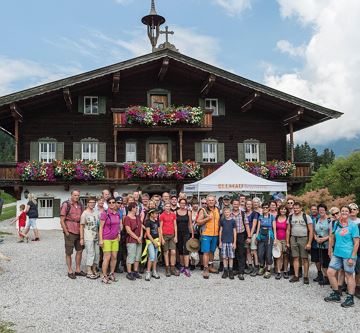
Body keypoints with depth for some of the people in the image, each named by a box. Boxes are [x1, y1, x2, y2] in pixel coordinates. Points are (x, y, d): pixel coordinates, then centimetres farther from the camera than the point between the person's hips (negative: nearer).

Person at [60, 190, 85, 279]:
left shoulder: (80, 205, 10)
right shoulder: (66, 205, -8)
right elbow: (62, 220, -10)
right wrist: (66, 232, -12)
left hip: (79, 232, 6)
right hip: (70, 232, -6)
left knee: (80, 251, 12)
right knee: (69, 252, 5)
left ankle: (78, 270, 24)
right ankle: (70, 271, 16)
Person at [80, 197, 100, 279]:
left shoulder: (96, 213, 11)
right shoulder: (85, 213, -5)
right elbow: (81, 226, -6)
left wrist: (99, 235, 10)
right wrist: (81, 238, -10)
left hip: (96, 237, 6)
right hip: (88, 238, -6)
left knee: (97, 253, 8)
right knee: (90, 253, -5)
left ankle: (94, 269, 22)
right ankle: (88, 272, 4)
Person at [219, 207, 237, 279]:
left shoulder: (233, 221, 0)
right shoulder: (222, 221, 4)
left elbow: (234, 232, 1)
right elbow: (220, 231, 8)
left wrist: (234, 242, -2)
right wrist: (220, 241, 5)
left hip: (231, 241, -1)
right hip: (224, 241, 1)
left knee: (231, 257, 3)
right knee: (224, 257, 5)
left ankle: (230, 271, 12)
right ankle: (225, 271, 14)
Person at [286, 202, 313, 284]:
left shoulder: (306, 217, -3)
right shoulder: (290, 217, 8)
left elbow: (311, 231, -5)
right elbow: (288, 230, 13)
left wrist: (309, 243, -11)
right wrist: (287, 242, 9)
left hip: (303, 239, -3)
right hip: (293, 239, 3)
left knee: (305, 258, 0)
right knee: (295, 258, 5)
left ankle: (306, 277, 8)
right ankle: (296, 276, 12)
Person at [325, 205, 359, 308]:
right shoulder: (337, 224, 7)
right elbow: (332, 237, 17)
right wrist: (330, 250, 13)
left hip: (348, 255, -6)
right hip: (337, 253, 6)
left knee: (349, 275, 4)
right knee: (330, 272, 4)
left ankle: (350, 299, 17)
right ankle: (336, 294, 21)